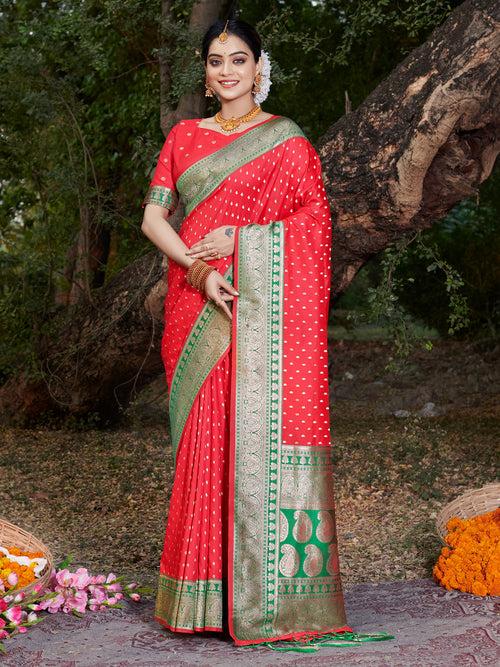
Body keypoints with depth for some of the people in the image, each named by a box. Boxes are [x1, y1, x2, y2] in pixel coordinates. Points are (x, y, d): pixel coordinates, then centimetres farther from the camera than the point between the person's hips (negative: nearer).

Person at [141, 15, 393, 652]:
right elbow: (152, 217, 7)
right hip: (197, 306, 3)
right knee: (204, 435, 0)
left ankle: (266, 592, -3)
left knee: (262, 429, -9)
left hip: (263, 306, -3)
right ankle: (206, 592, 6)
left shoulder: (286, 140, 8)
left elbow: (312, 223, -2)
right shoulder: (183, 137, 16)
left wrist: (237, 237, -13)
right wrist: (198, 267, -10)